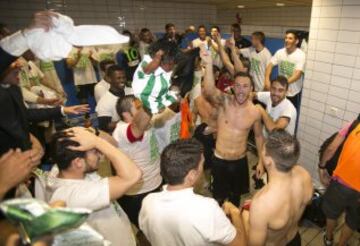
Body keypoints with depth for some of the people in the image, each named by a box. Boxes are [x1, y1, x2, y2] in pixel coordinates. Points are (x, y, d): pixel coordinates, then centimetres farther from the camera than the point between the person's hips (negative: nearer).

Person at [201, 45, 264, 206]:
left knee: (235, 197, 25)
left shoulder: (255, 112, -10)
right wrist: (209, 65, -57)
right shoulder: (224, 101, -17)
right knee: (219, 199, 16)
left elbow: (258, 136, 6)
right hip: (220, 160, -2)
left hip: (240, 161, 2)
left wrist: (261, 161, 7)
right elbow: (209, 91, -41)